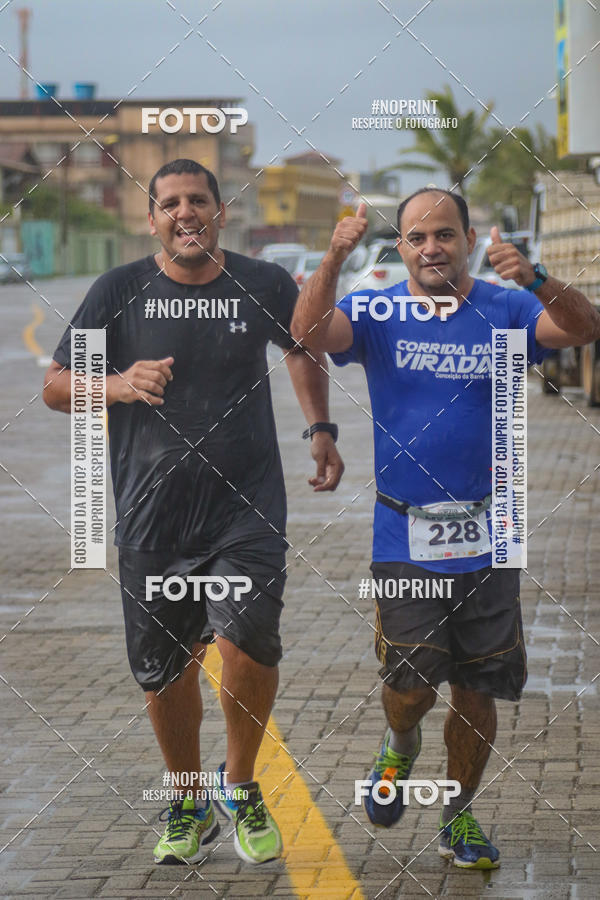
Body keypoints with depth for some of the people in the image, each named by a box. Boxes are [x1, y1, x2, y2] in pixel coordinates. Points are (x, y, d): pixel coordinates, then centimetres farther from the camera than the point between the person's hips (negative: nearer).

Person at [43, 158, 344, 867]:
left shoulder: (264, 287, 3)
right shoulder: (119, 291, 0)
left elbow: (305, 349, 24)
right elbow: (55, 387, 1)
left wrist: (321, 429, 12)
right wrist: (117, 385, -18)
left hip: (247, 509, -1)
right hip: (151, 516, 1)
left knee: (247, 647, -18)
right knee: (165, 671, 9)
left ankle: (240, 785, 10)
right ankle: (189, 805, 33)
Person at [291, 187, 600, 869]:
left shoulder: (503, 314, 0)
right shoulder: (376, 315, -1)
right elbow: (309, 332, -19)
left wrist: (533, 279, -36)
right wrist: (334, 259, -36)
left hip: (485, 540, 1)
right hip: (404, 538, -1)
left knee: (477, 694, 7)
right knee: (411, 684, -11)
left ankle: (458, 816, 28)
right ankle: (400, 746, 25)